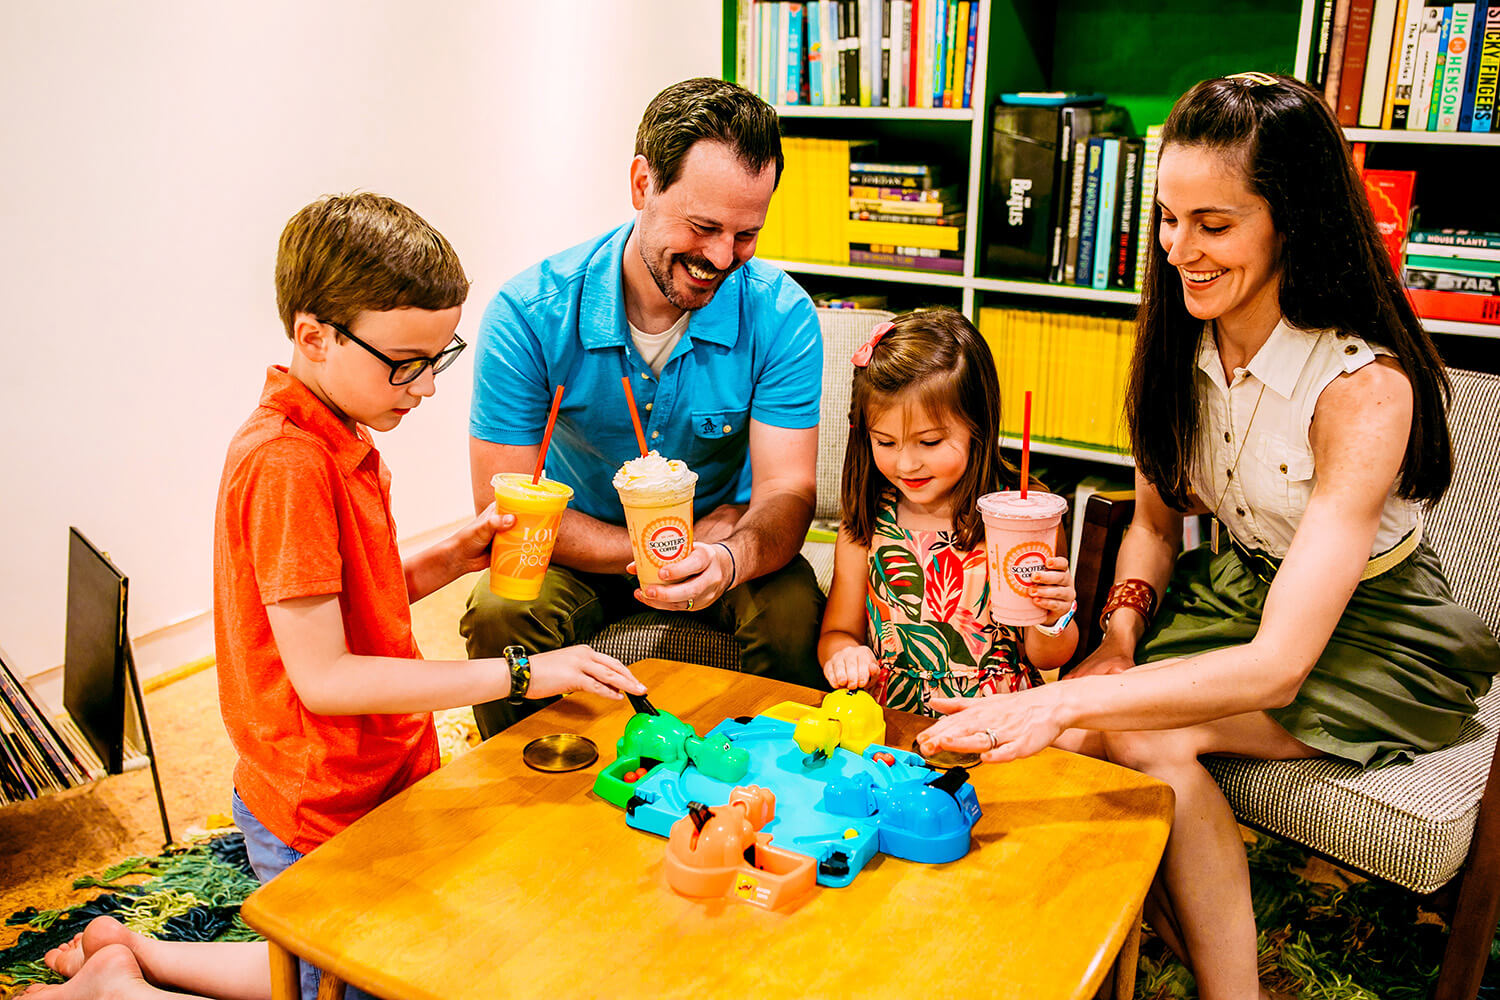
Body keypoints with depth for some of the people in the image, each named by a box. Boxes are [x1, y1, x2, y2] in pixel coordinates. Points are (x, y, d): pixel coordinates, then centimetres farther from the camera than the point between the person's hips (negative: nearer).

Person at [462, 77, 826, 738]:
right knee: (502, 615, -30)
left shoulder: (781, 317, -16)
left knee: (795, 614, -29)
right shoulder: (528, 313, -20)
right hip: (577, 549, 0)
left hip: (717, 537, 1)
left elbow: (788, 493, -19)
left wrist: (729, 558, -44)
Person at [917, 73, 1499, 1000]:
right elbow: (1157, 517, 5)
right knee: (1090, 731, -21)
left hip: (1375, 636, -5)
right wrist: (1120, 635, -15)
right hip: (1235, 585, 5)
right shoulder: (1188, 342, -8)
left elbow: (1278, 666, -35)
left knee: (1141, 734, -27)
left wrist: (1066, 702, -46)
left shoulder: (1366, 388, -28)